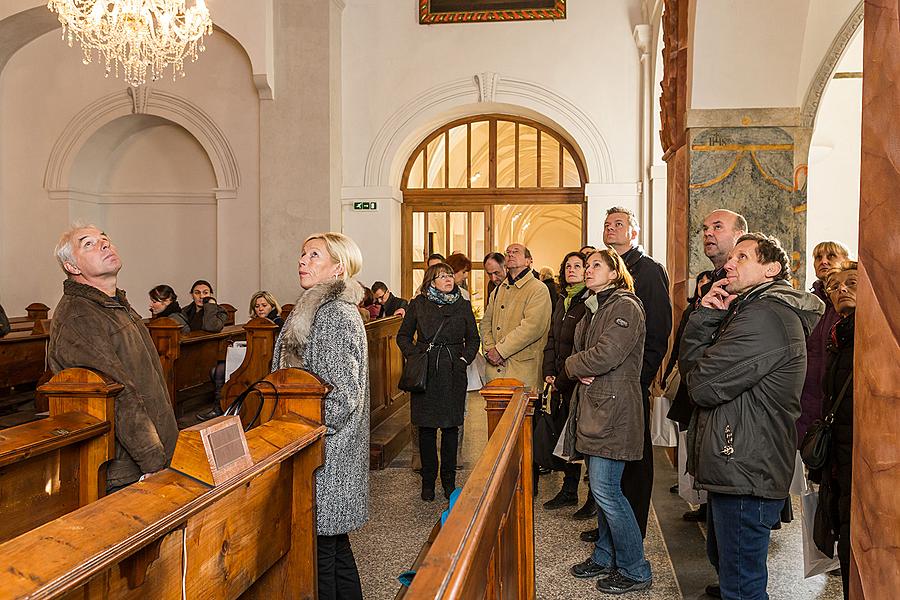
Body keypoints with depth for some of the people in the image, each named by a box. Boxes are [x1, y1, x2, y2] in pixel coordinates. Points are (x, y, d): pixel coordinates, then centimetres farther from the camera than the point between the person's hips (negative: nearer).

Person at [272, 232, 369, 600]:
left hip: (327, 454, -10)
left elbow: (343, 393, -21)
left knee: (321, 546, 0)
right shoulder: (316, 308, 13)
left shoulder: (336, 315, -17)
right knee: (333, 542, 19)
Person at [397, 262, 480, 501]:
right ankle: (428, 481, 17)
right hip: (425, 373, -1)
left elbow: (473, 339, 13)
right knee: (426, 428, 4)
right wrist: (413, 355, -5)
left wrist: (464, 359, -2)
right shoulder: (418, 304, 3)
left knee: (450, 427, 5)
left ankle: (449, 481, 18)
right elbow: (403, 336, 10)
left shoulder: (463, 305, 6)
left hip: (453, 374, 1)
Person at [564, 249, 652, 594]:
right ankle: (605, 557, 28)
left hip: (613, 410, -9)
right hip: (593, 407, 9)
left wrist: (573, 364, -5)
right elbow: (579, 352, 17)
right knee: (601, 487, 15)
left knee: (605, 490, -7)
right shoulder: (594, 308, 19)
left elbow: (606, 354, -22)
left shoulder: (625, 306, -11)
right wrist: (577, 368, -6)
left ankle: (635, 571, 6)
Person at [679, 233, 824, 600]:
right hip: (734, 466, 11)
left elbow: (704, 385, -23)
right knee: (723, 561, 25)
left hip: (746, 472, -11)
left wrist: (700, 370, -1)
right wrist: (706, 316, -4)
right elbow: (687, 363, 9)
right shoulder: (746, 310, 16)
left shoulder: (766, 316, -19)